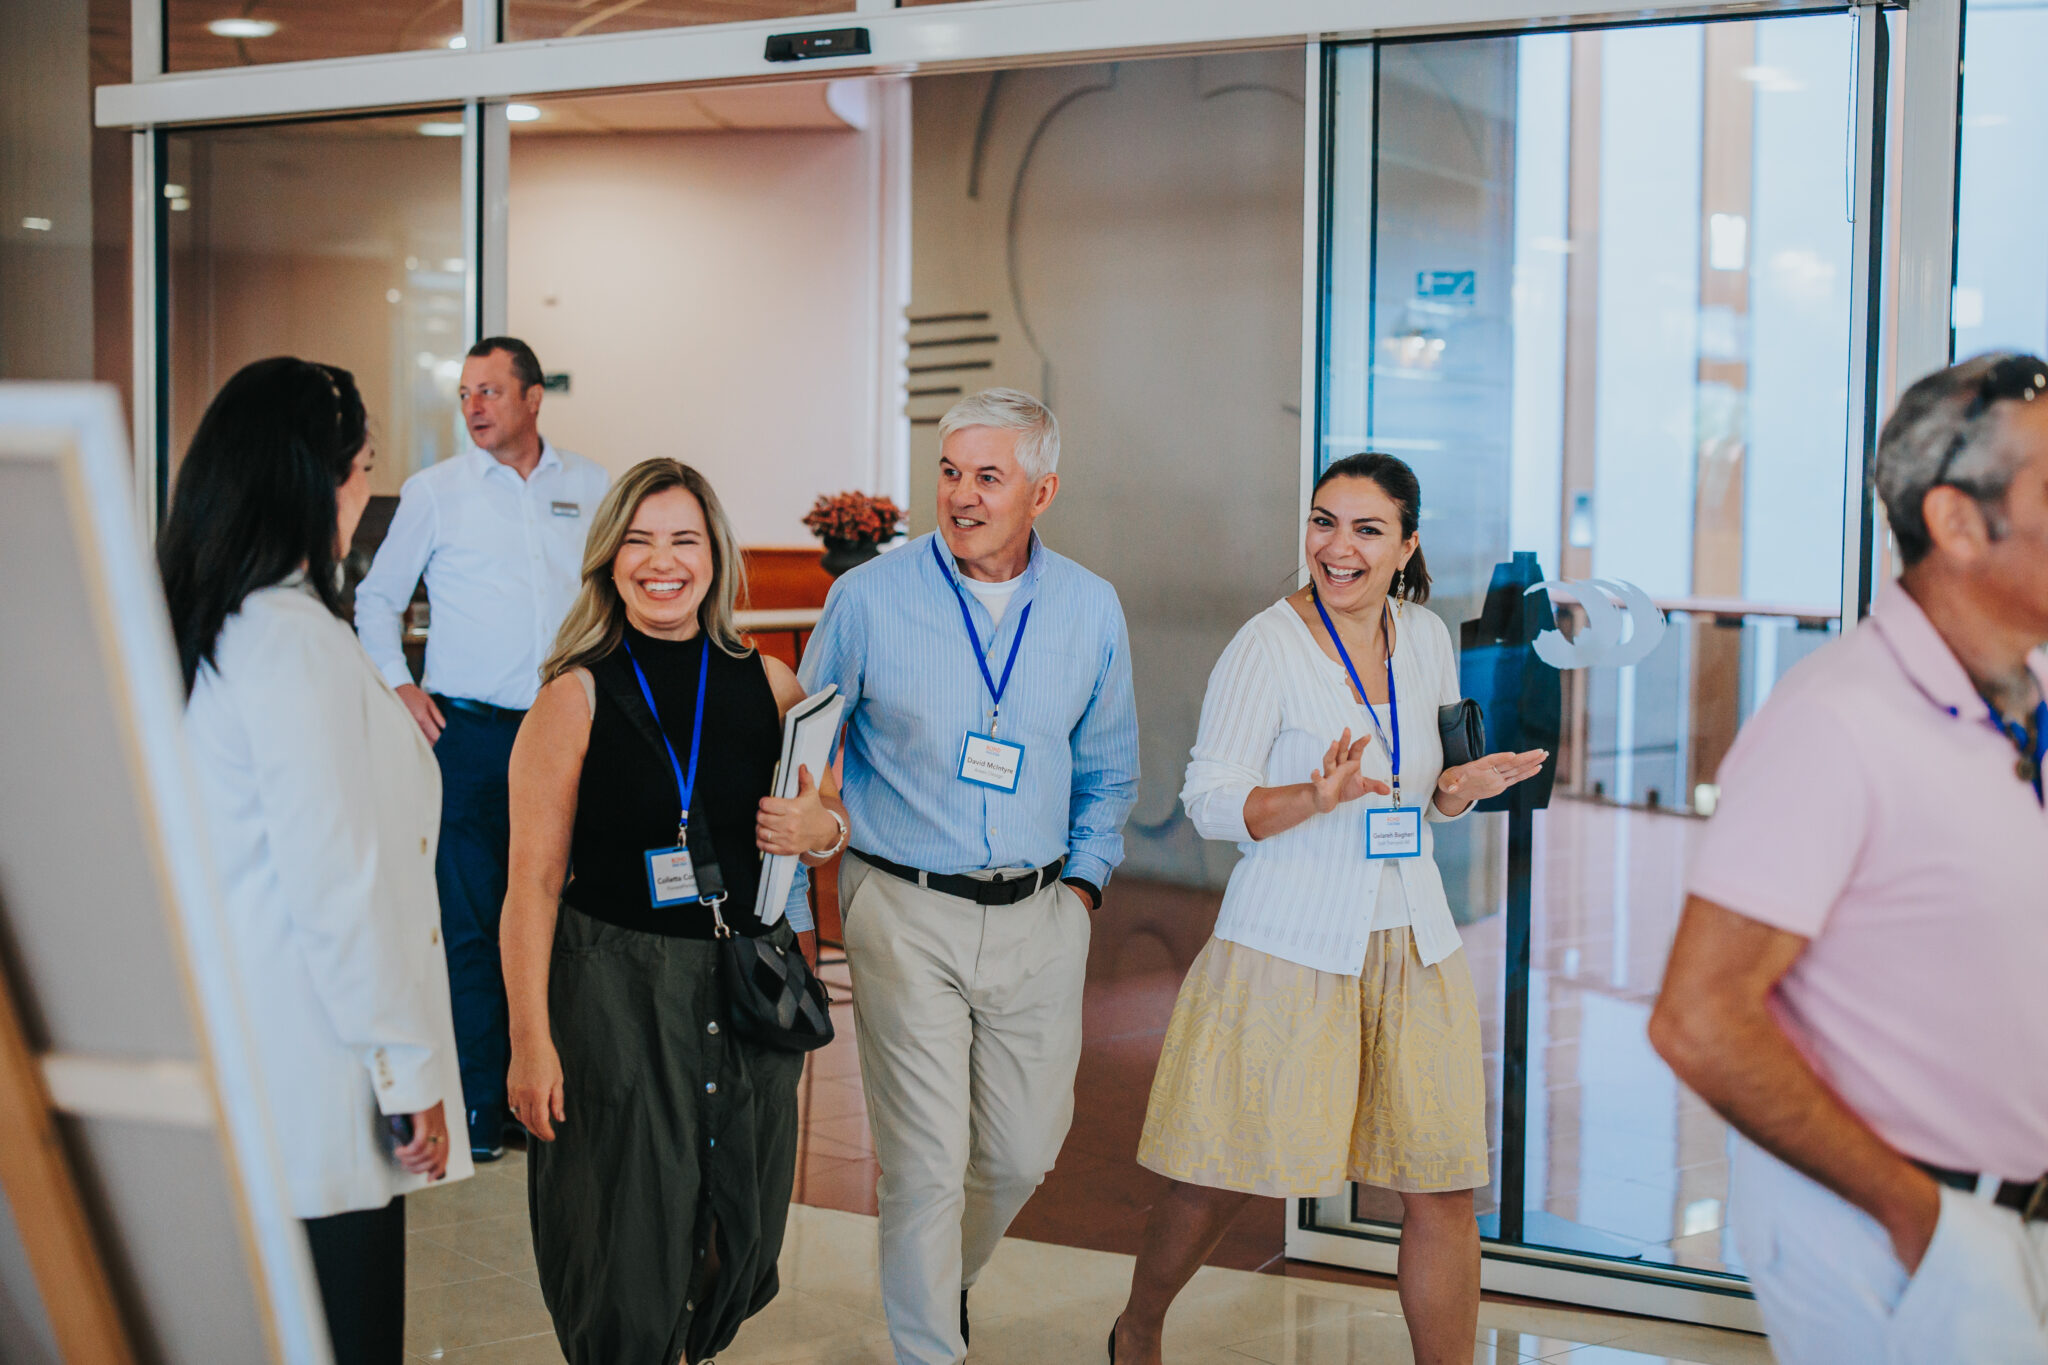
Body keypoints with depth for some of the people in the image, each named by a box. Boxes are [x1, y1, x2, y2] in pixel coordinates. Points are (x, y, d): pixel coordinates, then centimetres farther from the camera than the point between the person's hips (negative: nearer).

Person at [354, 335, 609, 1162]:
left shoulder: (590, 489, 9)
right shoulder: (434, 492, 5)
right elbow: (376, 598, 12)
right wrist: (397, 686, 1)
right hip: (467, 731, -2)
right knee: (470, 925, -3)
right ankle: (477, 1113, 4)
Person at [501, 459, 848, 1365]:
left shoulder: (768, 684, 5)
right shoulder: (576, 696, -6)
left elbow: (830, 816, 18)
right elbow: (533, 883, -7)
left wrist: (818, 829, -6)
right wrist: (531, 1038, -12)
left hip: (751, 981, 4)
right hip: (615, 991, -4)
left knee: (741, 1236, 13)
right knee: (624, 1242, 2)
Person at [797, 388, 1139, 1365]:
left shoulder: (1091, 610, 3)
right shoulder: (869, 598, -5)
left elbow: (1109, 770, 17)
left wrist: (1083, 883, 8)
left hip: (1039, 919, 3)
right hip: (906, 913, -3)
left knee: (1024, 1150, 12)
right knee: (926, 1162, -3)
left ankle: (949, 1277, 43)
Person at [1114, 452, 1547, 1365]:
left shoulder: (1426, 638, 7)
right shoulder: (1267, 646, -11)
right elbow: (1208, 801, -12)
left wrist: (1460, 788, -4)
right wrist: (1316, 798, -27)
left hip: (1412, 945, 5)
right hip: (1289, 946, -5)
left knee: (1442, 1188, 4)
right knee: (1223, 1179, 6)